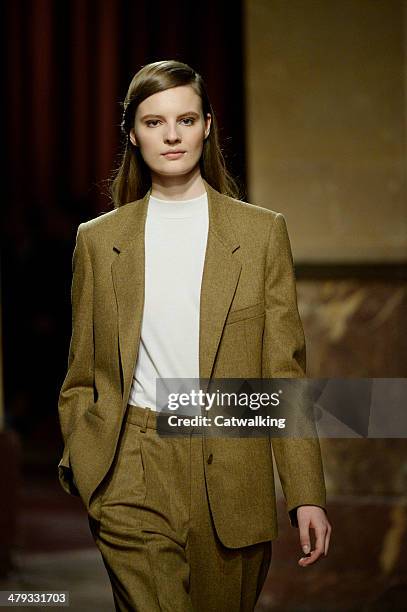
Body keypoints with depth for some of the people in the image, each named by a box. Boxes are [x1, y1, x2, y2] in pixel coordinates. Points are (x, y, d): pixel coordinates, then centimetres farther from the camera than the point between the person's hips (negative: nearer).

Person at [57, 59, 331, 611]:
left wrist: (306, 494, -2)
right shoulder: (98, 240, 8)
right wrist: (81, 470, 2)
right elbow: (83, 377, 14)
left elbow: (285, 372, 4)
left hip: (233, 481, 1)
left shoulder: (261, 233, 6)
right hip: (133, 481, -1)